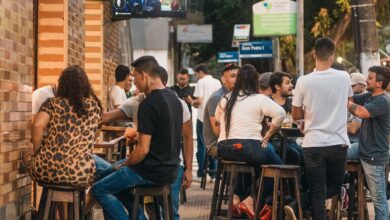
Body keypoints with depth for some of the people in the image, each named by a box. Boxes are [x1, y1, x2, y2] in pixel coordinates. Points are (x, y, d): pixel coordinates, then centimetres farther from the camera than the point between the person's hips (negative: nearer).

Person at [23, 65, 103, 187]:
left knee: (28, 154, 34)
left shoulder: (52, 103, 2)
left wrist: (36, 150, 1)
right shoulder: (95, 105, 9)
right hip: (81, 174, 2)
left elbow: (37, 125, -14)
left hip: (48, 171, -1)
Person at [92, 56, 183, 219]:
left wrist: (125, 164, -4)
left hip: (152, 172, -9)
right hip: (170, 170, 9)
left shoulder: (149, 104, -20)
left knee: (99, 189, 1)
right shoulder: (174, 98, 8)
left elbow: (143, 150, -22)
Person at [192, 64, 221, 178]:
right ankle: (213, 169, 10)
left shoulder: (201, 82, -7)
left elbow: (199, 100, -14)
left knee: (202, 144, 3)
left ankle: (201, 170, 5)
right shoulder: (217, 82, 8)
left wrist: (193, 103, 6)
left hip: (203, 117, -5)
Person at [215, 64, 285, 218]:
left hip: (224, 150, 6)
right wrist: (267, 136, -4)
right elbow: (280, 114, -13)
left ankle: (237, 196, 21)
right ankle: (250, 200, 6)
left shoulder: (225, 99, 12)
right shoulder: (259, 99, -3)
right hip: (248, 147, -6)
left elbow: (217, 120, 18)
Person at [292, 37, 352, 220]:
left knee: (317, 193, 6)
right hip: (338, 143, 1)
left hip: (313, 144, -1)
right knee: (335, 187, 20)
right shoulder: (344, 78, -3)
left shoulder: (304, 81, -8)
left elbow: (296, 115, 3)